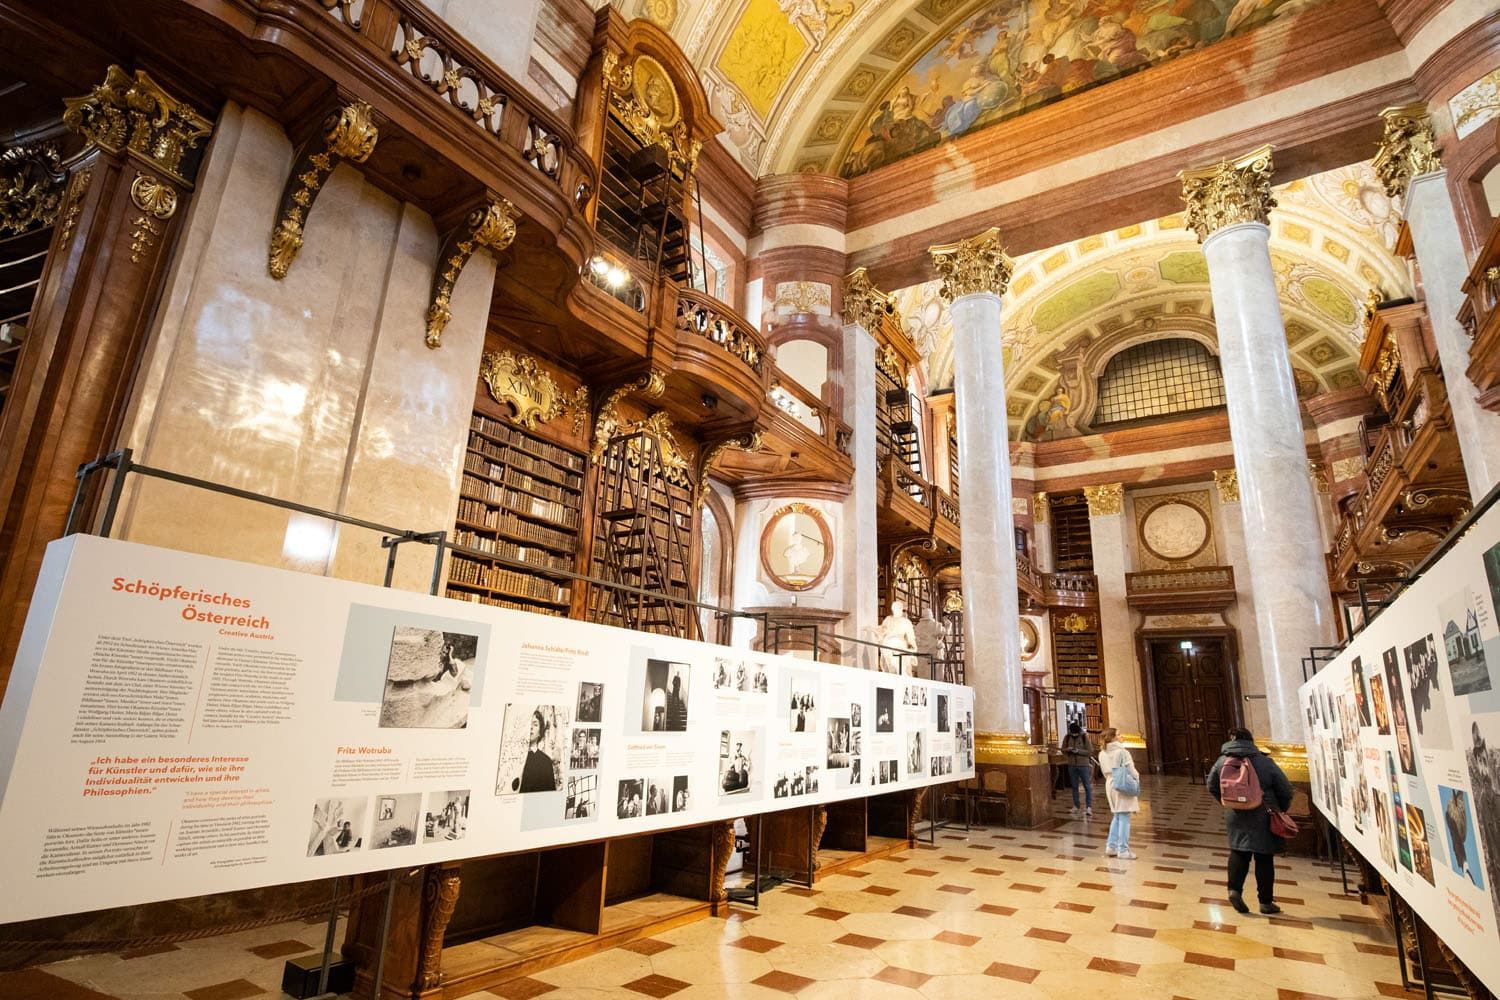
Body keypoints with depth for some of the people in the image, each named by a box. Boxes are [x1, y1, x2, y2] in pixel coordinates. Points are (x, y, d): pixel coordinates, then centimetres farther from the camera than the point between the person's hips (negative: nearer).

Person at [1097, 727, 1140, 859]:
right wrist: (1137, 780, 4)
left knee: (1116, 816, 18)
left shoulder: (1102, 753, 6)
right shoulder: (1122, 752, -16)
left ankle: (1111, 847, 20)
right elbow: (1131, 770, -13)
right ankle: (1123, 850, 6)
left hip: (1110, 785, 7)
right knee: (1124, 818, 1)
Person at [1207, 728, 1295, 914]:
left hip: (1236, 817, 2)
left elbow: (1212, 787, 8)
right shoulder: (1265, 762, -10)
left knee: (1238, 853, 15)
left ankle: (1234, 889, -1)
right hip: (1263, 818, -2)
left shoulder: (1222, 762, 0)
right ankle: (1266, 902, 17)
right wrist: (1280, 811, 12)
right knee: (1264, 859, 9)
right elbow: (1286, 790, -5)